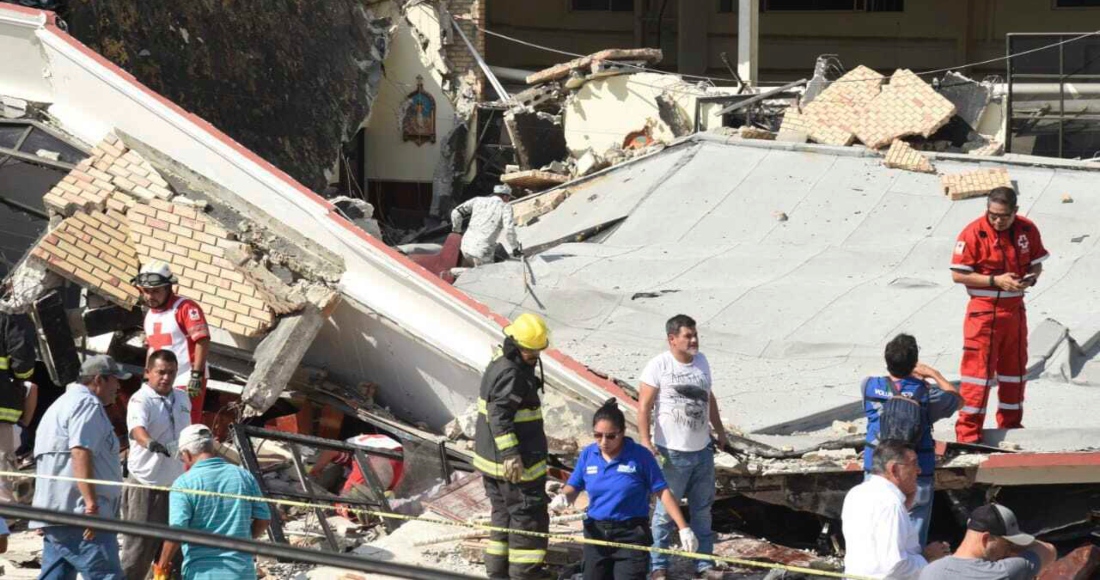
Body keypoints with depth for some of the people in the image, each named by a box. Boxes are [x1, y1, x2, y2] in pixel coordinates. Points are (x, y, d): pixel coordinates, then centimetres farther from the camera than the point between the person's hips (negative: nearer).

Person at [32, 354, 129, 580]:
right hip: (79, 516, -10)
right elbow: (81, 453, -20)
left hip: (55, 511, 10)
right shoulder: (88, 405, -7)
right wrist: (91, 503, -26)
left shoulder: (61, 405, 27)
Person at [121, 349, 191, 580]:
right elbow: (137, 428, -35)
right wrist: (151, 444, -57)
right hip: (147, 486, -7)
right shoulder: (141, 400, -14)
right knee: (137, 554, -6)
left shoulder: (182, 399, 9)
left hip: (176, 486, 7)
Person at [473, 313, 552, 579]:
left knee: (503, 513, 18)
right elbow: (499, 415, -27)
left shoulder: (500, 364, 13)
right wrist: (510, 454, -31)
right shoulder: (511, 374, -20)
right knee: (529, 515, -2)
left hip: (492, 458, 10)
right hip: (516, 463, -10)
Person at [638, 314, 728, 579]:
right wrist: (645, 441, -21)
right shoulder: (659, 365, -12)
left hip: (702, 449, 6)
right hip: (672, 452, -6)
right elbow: (644, 406, -13)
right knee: (666, 510, 0)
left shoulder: (701, 361, 7)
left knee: (703, 509, 13)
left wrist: (719, 429, 27)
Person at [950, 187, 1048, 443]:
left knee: (1015, 367, 14)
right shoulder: (973, 233, -14)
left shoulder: (1027, 230, 0)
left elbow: (1036, 263, 11)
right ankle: (968, 430, -1)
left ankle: (1010, 424, 29)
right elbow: (958, 274, -14)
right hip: (983, 311, -5)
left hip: (1015, 310, 5)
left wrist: (1031, 278, -12)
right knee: (978, 368, -6)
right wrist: (996, 281, -20)